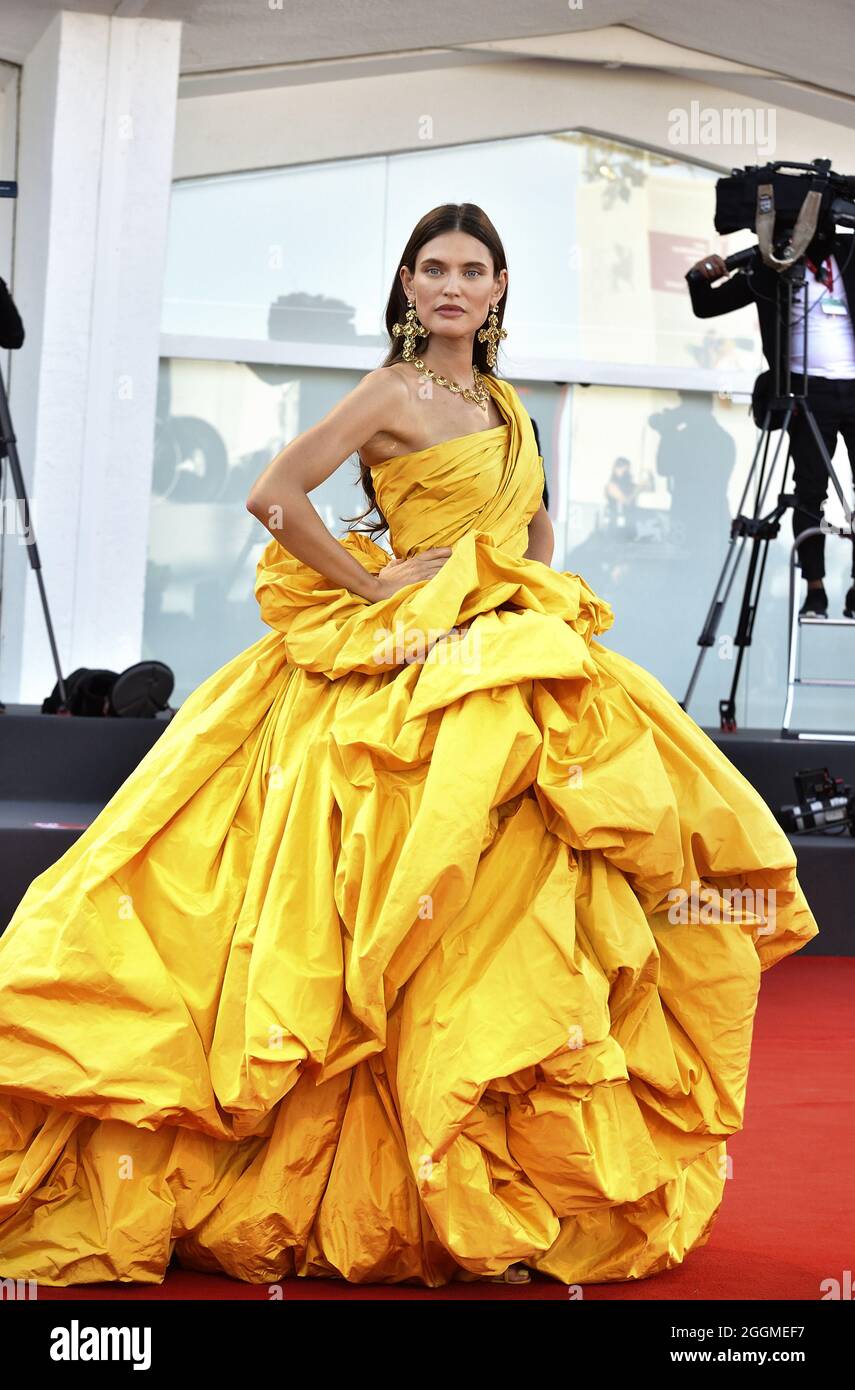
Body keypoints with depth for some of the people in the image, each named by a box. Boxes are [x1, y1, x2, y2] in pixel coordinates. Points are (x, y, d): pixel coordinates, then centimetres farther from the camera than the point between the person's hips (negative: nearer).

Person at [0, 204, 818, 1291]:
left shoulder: (504, 404, 16)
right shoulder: (393, 393, -5)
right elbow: (273, 496, -15)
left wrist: (547, 606, 13)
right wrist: (374, 587, -12)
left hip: (519, 664, 7)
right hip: (424, 668, -7)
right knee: (456, 916, -13)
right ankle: (470, 1206, -6)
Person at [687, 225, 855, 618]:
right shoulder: (770, 269, 4)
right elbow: (707, 306, 6)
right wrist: (700, 278, -15)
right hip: (811, 391, -1)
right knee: (810, 491, -2)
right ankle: (814, 590, 2)